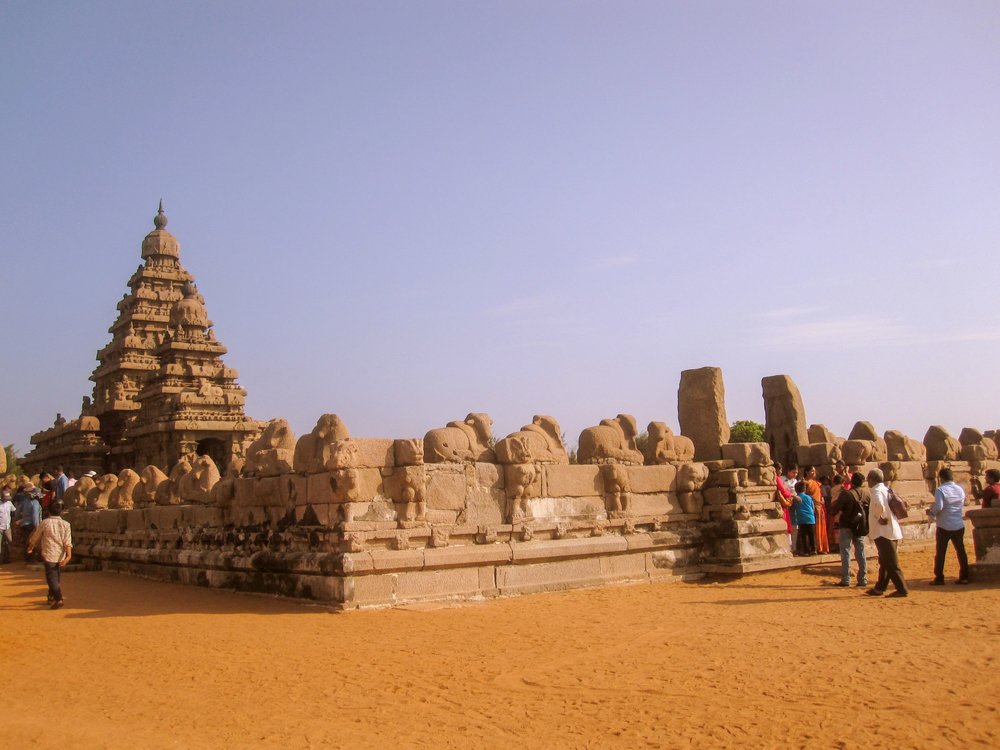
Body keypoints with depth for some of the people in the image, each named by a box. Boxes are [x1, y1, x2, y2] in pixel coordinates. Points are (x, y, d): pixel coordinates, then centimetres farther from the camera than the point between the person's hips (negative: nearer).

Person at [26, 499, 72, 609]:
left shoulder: (45, 523, -4)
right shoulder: (65, 524, 2)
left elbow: (35, 538, 8)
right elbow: (68, 542, -8)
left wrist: (30, 547, 27)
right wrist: (69, 555, -13)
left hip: (49, 555, -4)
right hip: (61, 556, 4)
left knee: (52, 578, -6)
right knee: (55, 577, 21)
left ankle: (58, 599, -20)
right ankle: (51, 597, 33)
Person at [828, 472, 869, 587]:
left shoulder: (846, 494, -15)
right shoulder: (867, 493, 0)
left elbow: (834, 508, -14)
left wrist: (834, 514, 6)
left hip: (847, 526, -5)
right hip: (860, 527, 5)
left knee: (845, 552, 0)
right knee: (860, 552, 12)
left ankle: (845, 579, -2)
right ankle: (862, 579, 14)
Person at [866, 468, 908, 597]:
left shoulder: (877, 491, -15)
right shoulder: (885, 490, 15)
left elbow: (879, 504, -37)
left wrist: (881, 518, -22)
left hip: (884, 532, -10)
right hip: (890, 531, 10)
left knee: (891, 564, -5)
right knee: (884, 562, 16)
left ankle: (902, 590, -3)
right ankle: (880, 588, 24)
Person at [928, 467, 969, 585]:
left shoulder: (940, 490, -14)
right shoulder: (960, 489, 5)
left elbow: (938, 507, -24)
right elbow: (962, 506, 13)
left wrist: (931, 512, -6)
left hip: (944, 527, -5)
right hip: (959, 526, 5)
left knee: (940, 553, 4)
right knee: (961, 551, 13)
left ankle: (939, 578, 5)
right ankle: (964, 576, 15)